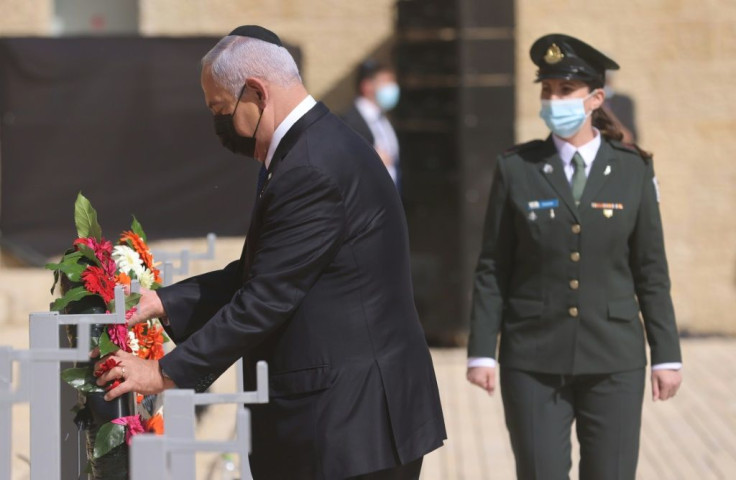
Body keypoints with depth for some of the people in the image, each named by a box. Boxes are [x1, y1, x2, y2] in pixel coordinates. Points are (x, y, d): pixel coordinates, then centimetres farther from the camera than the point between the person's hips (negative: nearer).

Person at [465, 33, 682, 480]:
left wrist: (667, 354, 2)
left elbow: (651, 271, 5)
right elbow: (493, 270, 2)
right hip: (534, 361, 0)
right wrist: (482, 351, -3)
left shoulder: (633, 170, 2)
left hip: (613, 360, 1)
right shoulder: (517, 169, 0)